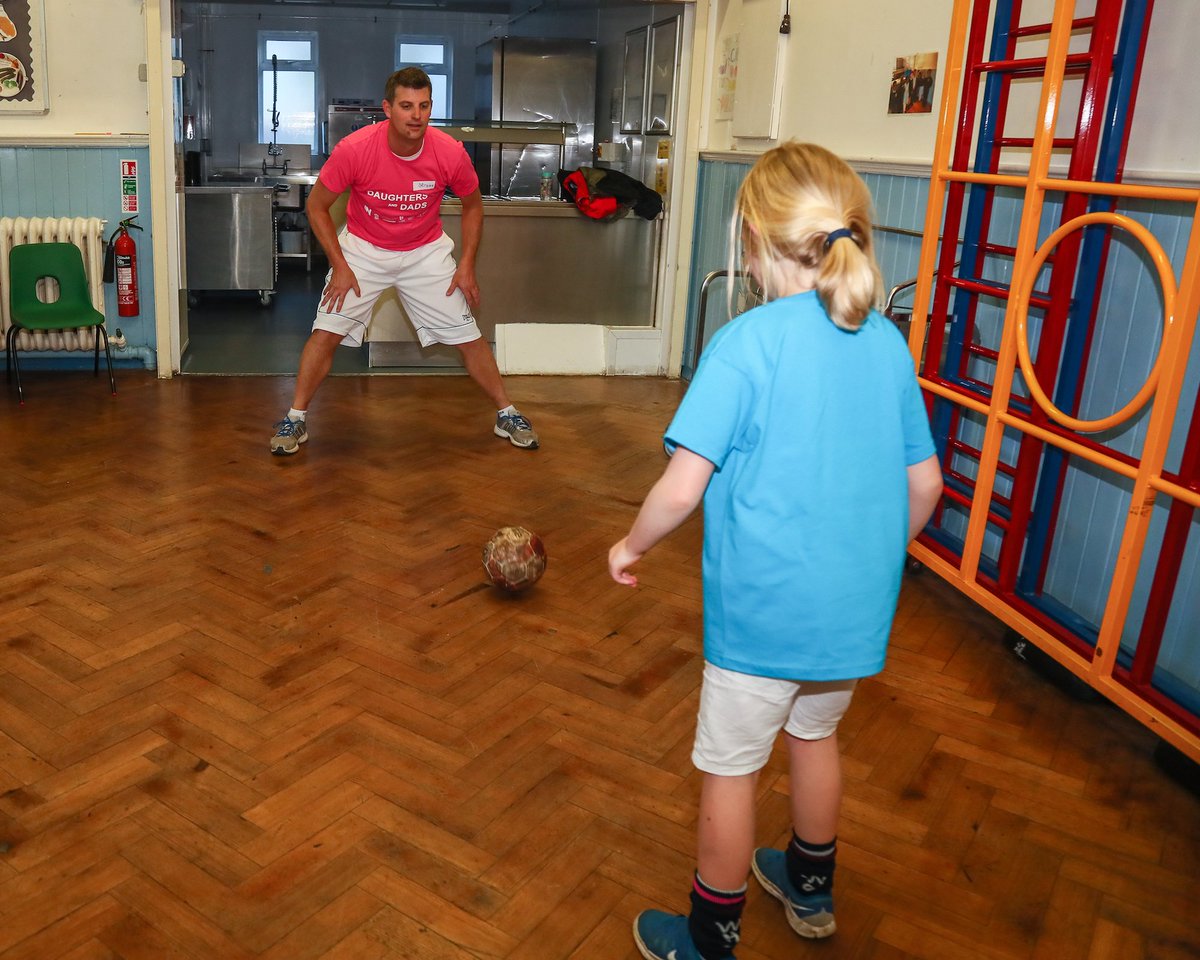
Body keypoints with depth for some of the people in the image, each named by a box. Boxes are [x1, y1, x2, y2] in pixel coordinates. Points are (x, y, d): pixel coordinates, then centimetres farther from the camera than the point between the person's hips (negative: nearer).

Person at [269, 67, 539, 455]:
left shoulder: (450, 153, -20)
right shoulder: (355, 149, -25)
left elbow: (472, 206, 0)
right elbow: (316, 206, -11)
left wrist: (466, 265, -6)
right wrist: (340, 266, -15)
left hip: (426, 252, 1)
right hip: (363, 249, -1)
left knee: (468, 336, 0)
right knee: (326, 332, -10)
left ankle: (506, 415, 16)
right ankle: (296, 418, 7)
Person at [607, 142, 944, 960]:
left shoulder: (745, 345, -19)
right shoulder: (889, 342, -1)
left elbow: (682, 489, -22)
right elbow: (925, 483, 4)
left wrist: (632, 546, -3)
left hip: (763, 609, -6)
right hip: (857, 606, 6)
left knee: (729, 769, 13)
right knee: (816, 735, 28)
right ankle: (811, 891, 50)